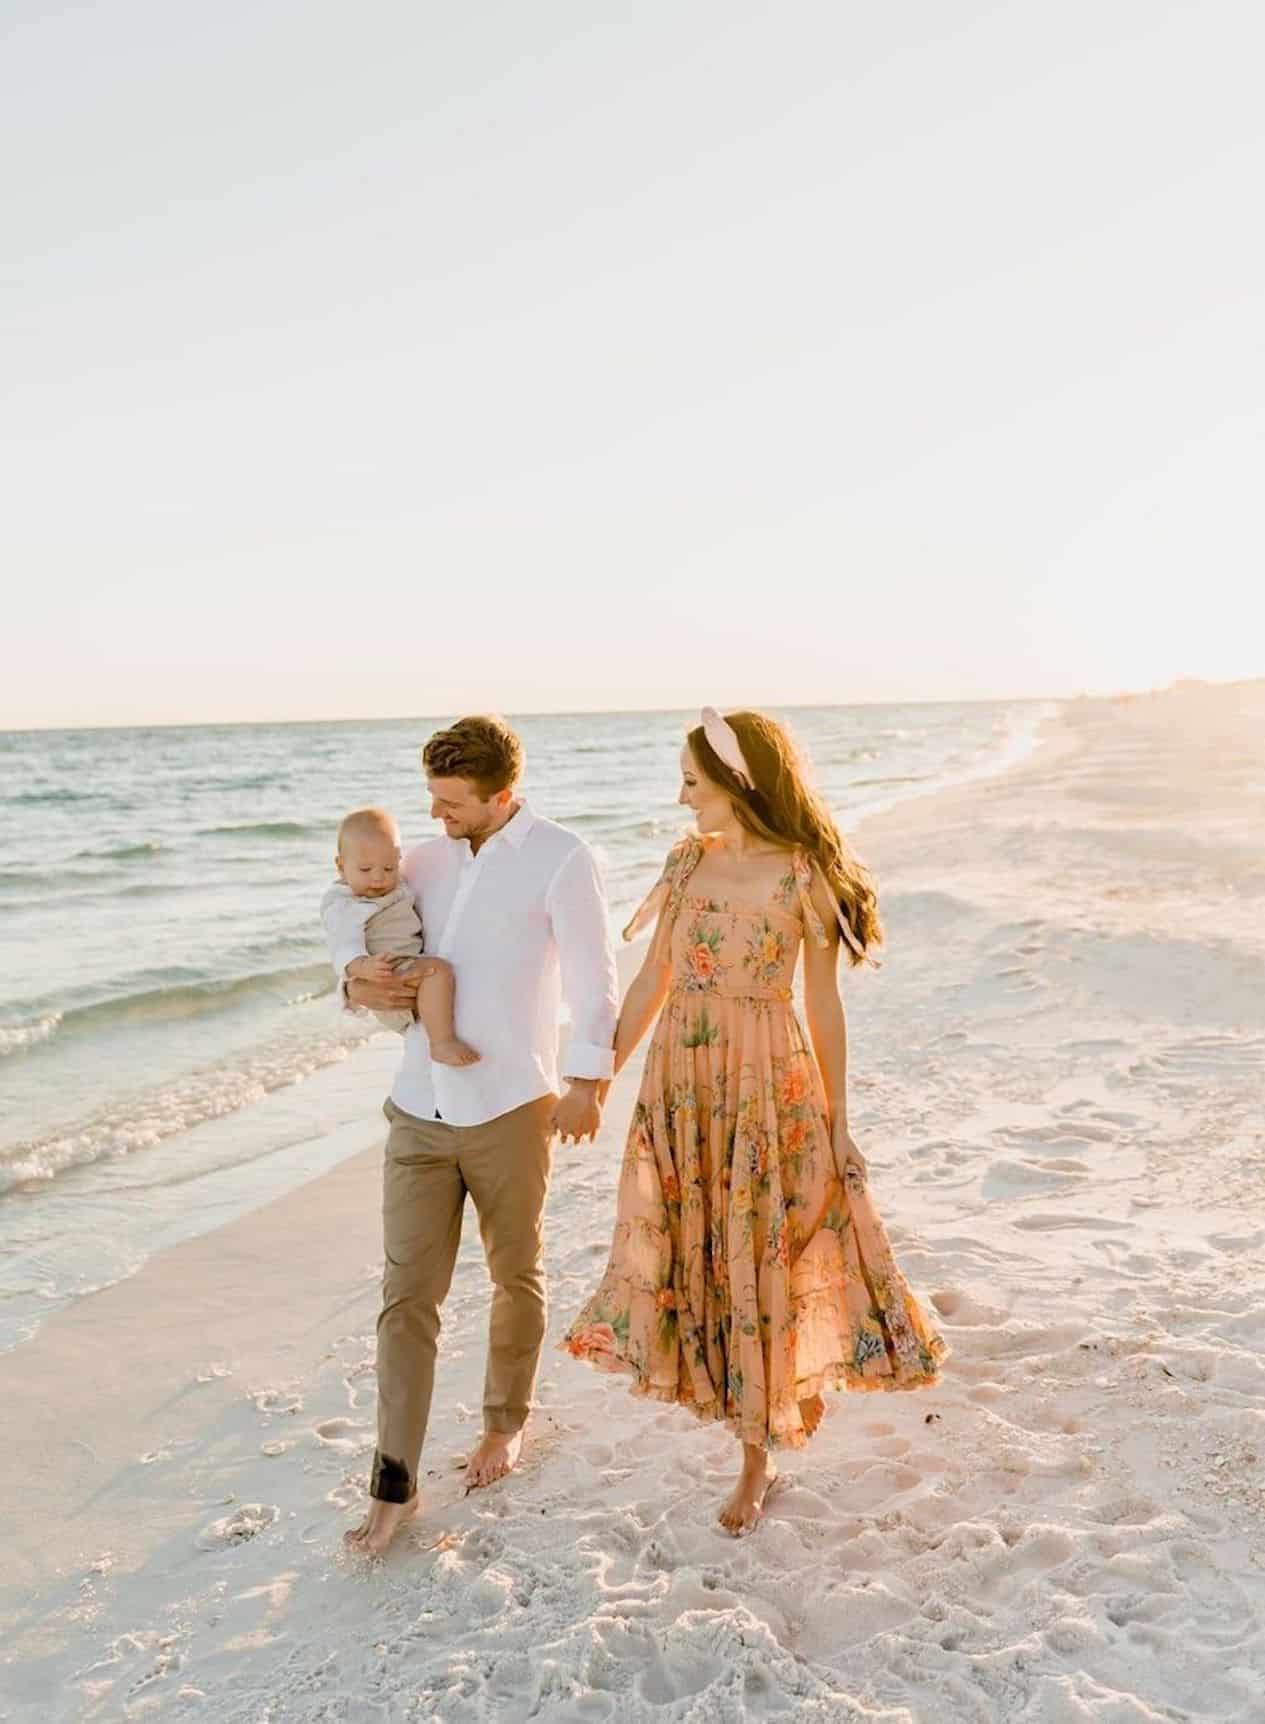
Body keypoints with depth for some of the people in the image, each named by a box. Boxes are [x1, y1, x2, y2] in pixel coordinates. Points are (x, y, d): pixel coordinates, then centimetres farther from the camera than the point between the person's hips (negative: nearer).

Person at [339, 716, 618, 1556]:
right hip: (418, 1111, 4)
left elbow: (593, 979, -9)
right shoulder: (426, 862, 8)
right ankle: (395, 1482, 14)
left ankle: (507, 1422, 39)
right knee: (408, 1296, 4)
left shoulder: (560, 859, -7)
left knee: (516, 1278, 15)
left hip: (510, 1110, -4)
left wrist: (586, 1081, -16)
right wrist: (358, 986, -4)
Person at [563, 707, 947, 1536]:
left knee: (760, 1259, 4)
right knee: (695, 1254, 12)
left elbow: (825, 1006, -6)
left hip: (767, 1085, -5)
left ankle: (758, 1458, 27)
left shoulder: (803, 876, -10)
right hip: (681, 1083, 5)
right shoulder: (688, 860, 3)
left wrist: (839, 1122, -3)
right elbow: (652, 981, 8)